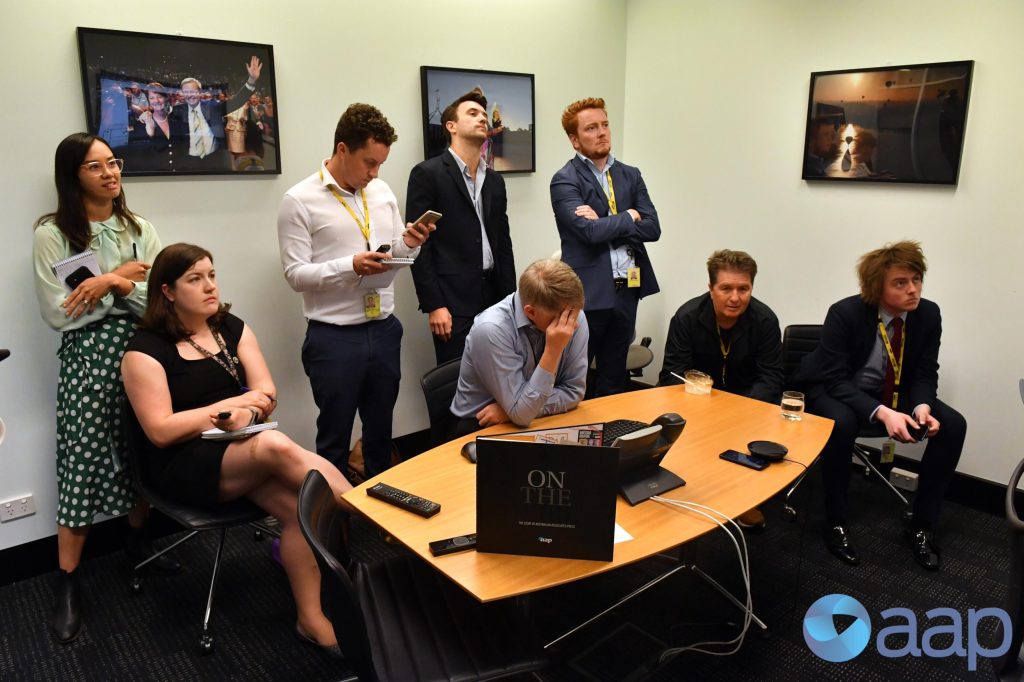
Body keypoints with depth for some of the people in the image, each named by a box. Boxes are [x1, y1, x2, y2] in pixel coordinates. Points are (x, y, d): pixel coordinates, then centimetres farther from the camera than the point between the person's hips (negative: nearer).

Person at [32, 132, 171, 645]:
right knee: (85, 463, -2)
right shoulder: (52, 234, -4)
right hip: (88, 357, -4)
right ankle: (68, 584, 10)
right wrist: (122, 278, -13)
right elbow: (56, 315, -11)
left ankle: (137, 541, 33)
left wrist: (113, 282, -14)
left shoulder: (140, 229, 8)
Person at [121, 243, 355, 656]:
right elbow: (161, 431, -13)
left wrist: (245, 412, -20)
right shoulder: (146, 349, -7)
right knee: (276, 446, -34)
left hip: (243, 450, 5)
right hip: (183, 465, -5)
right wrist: (231, 404, -13)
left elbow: (267, 394, 3)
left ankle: (311, 618, -14)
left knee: (299, 507, -24)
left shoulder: (232, 328, 9)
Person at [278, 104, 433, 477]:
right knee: (335, 437, 10)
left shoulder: (382, 191, 9)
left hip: (384, 330, 5)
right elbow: (296, 274, -12)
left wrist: (408, 244, -6)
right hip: (334, 337, -5)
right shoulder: (300, 200, -8)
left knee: (381, 432, 18)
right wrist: (350, 266, -25)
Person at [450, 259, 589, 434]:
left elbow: (574, 391, -5)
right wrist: (553, 350, -28)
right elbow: (521, 414, -22)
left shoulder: (575, 317, -11)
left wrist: (513, 409, -15)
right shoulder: (492, 330, -25)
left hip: (538, 425, 4)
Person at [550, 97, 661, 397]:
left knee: (613, 381, 17)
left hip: (626, 291, 6)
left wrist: (605, 225, -12)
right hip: (587, 293, -5)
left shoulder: (630, 175, 12)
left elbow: (652, 228, 1)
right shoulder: (565, 180, -6)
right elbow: (590, 230, -20)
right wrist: (629, 216, -4)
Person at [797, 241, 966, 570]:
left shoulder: (928, 314, -11)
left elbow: (925, 373, -3)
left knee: (953, 425, -15)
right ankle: (835, 522, -17)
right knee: (841, 424, -37)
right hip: (835, 390, -5)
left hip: (894, 393, 5)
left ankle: (921, 524, -2)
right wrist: (881, 413, -40)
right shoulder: (844, 314, -24)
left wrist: (922, 406, -26)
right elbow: (836, 380, -26)